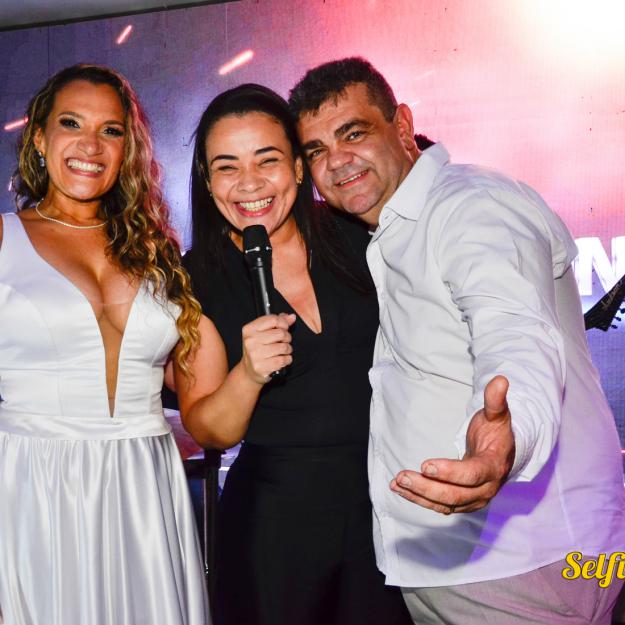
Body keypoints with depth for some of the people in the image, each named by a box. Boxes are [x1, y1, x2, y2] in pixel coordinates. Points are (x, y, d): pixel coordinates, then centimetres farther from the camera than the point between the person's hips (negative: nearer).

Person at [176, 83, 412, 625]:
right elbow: (208, 432, -8)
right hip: (275, 519, -1)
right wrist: (249, 374, -23)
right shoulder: (199, 280, -6)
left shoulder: (358, 240, -4)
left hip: (388, 501, 2)